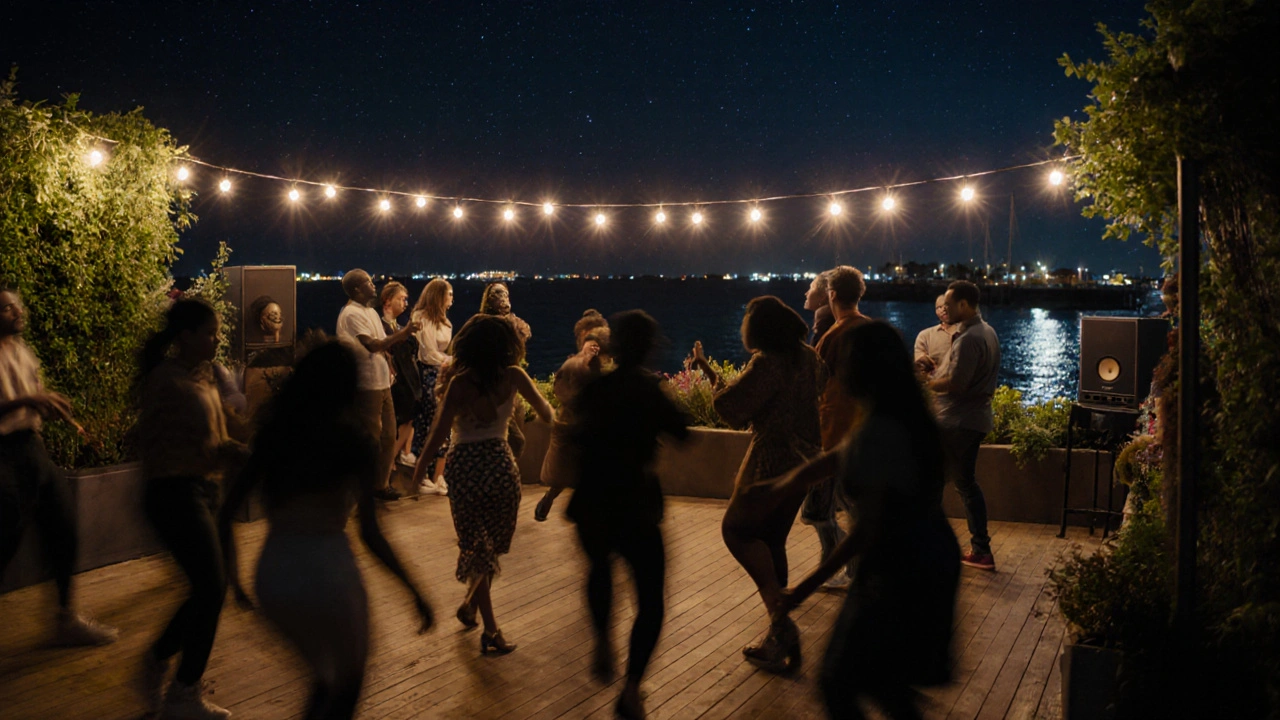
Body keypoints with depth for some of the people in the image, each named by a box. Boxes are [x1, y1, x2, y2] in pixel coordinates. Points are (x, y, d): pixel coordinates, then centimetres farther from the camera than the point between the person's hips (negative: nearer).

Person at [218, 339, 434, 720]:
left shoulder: (274, 435, 6)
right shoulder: (354, 443, -8)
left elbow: (226, 514, 6)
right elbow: (370, 534, -12)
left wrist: (232, 576, 18)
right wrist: (415, 592, -4)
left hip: (272, 573, 5)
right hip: (328, 571, -5)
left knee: (323, 674, 28)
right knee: (348, 680, 20)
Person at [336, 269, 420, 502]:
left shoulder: (371, 312, 15)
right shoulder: (351, 314, -14)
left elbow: (384, 343, 16)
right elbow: (372, 345, -22)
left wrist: (403, 334, -1)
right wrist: (403, 333, -17)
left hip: (382, 382, 9)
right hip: (366, 384, -9)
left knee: (388, 436, 13)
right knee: (370, 439, -1)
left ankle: (382, 484, 24)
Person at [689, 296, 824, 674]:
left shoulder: (767, 363, -18)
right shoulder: (808, 357, 7)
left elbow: (731, 407, -15)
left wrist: (708, 370, -3)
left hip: (772, 463, -8)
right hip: (803, 462, 8)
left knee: (737, 529, 6)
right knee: (772, 542, 16)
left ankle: (780, 620, -3)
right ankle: (780, 636, 21)